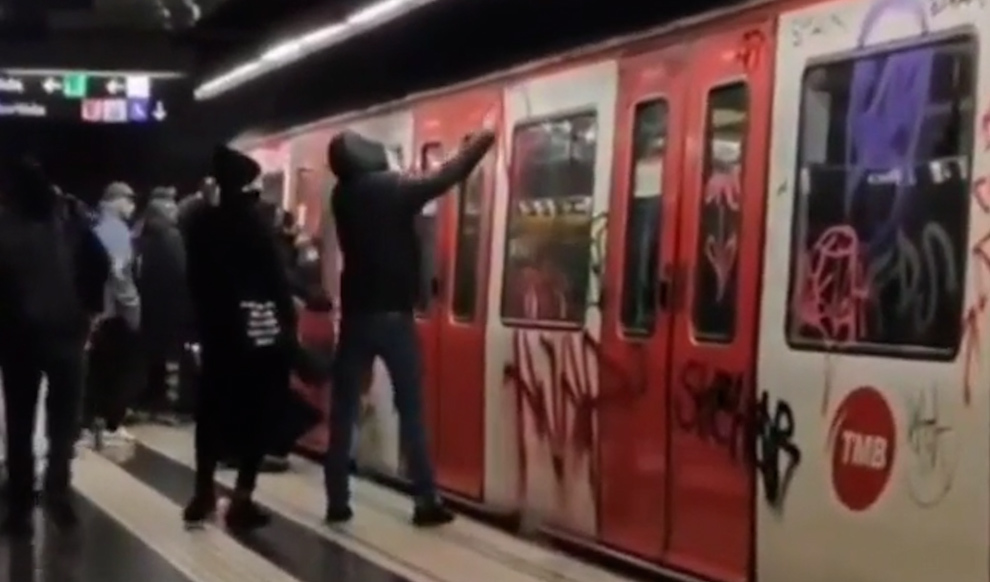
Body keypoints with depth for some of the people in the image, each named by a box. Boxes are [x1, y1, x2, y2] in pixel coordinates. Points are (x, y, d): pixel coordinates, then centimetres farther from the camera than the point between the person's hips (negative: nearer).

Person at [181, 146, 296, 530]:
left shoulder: (200, 222, 4)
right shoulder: (251, 221, -13)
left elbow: (194, 277, 9)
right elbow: (273, 275, -12)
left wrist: (204, 320, 15)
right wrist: (287, 319, -6)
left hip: (215, 328, 6)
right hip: (259, 330, -6)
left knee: (213, 408, 14)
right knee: (257, 413, 1)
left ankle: (203, 495, 18)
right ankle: (241, 500, -1)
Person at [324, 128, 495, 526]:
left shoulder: (343, 196, 7)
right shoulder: (395, 189, -9)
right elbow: (448, 176, 0)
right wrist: (485, 138, 13)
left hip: (355, 316, 4)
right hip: (394, 316, -4)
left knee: (343, 411, 6)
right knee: (411, 410, 3)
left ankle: (337, 501, 5)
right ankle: (426, 501, 3)